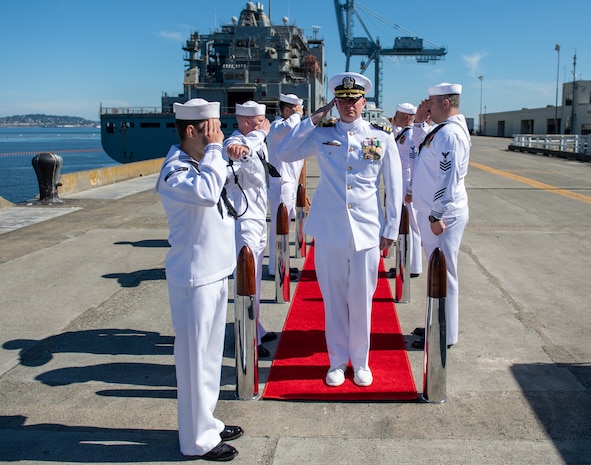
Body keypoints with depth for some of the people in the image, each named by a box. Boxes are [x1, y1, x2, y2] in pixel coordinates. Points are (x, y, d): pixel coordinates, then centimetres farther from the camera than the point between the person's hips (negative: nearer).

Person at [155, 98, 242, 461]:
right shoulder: (175, 172, -18)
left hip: (216, 272, 9)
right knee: (195, 357, 2)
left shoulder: (204, 165, 10)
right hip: (194, 278, -9)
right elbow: (206, 193, -38)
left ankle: (208, 422, 35)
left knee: (211, 353, 19)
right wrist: (214, 149, -25)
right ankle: (197, 440, 16)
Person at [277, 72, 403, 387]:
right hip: (329, 231, 1)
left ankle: (360, 362, 27)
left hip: (367, 232, -1)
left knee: (361, 300, 8)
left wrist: (391, 229, 1)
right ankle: (337, 360, 27)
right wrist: (312, 120, -4)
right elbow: (283, 154, -1)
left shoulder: (382, 137, 1)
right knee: (334, 299, 10)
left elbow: (394, 186, 4)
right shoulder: (321, 135, 4)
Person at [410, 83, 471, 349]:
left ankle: (444, 336, 10)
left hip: (442, 216, -11)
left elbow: (448, 178, -25)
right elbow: (424, 144, 33)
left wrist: (437, 215, -24)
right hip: (434, 212, 11)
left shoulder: (449, 133, -19)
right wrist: (419, 121, 18)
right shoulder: (443, 130, 13)